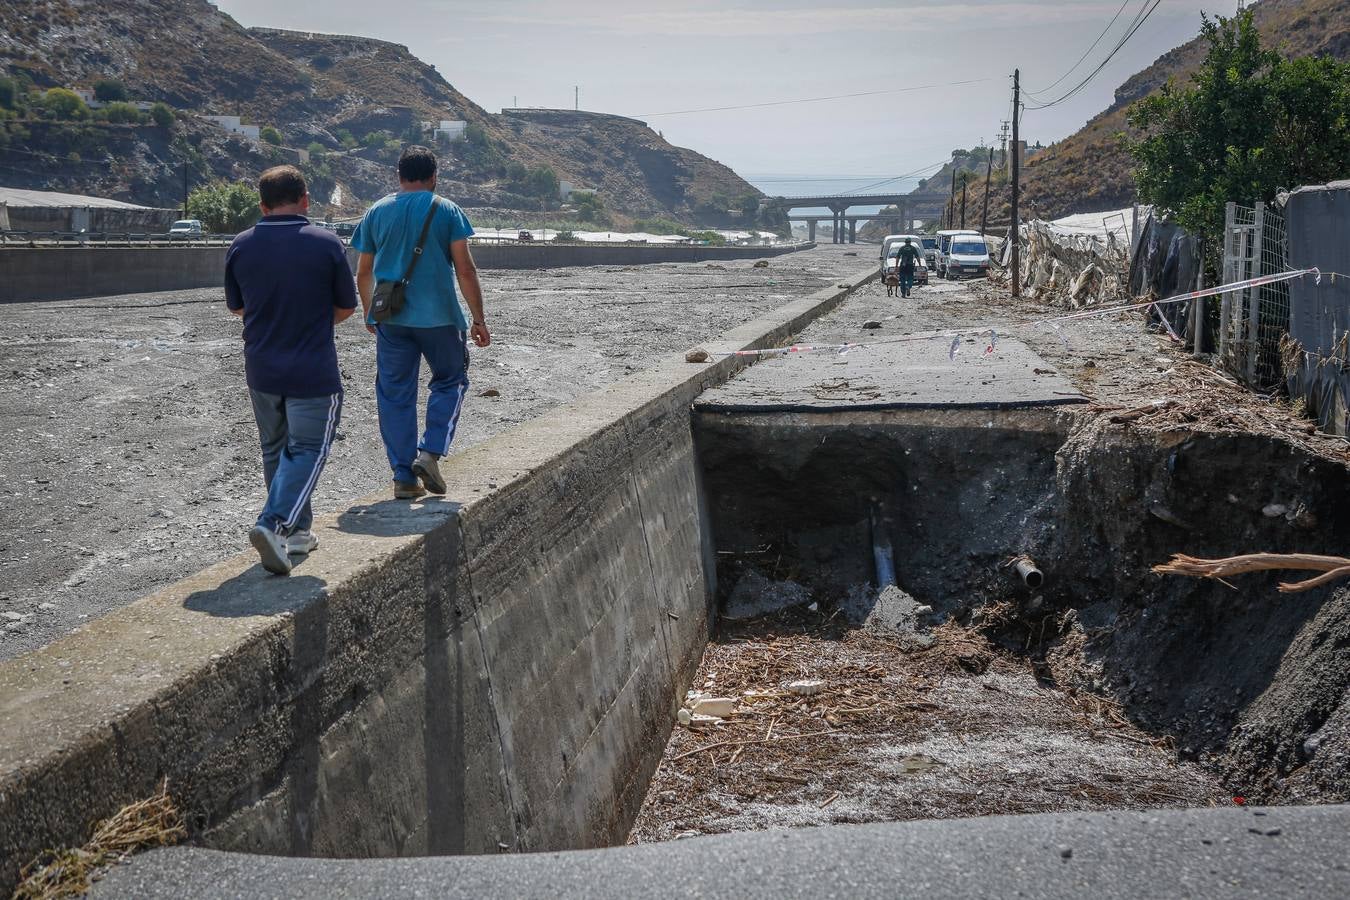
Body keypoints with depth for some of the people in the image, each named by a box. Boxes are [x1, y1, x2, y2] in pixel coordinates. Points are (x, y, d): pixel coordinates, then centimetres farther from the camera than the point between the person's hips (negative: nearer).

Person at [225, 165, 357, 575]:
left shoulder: (241, 246, -1)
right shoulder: (325, 243, -9)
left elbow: (236, 306, 11)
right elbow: (346, 306, 1)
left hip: (261, 368, 4)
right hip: (313, 371, -4)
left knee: (275, 450, 19)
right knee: (306, 450, 2)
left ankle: (297, 530, 27)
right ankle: (274, 524, -17)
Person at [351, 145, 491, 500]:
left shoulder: (376, 213, 7)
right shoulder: (446, 211, -2)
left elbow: (363, 273, 10)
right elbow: (465, 269, -7)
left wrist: (369, 313, 24)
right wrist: (478, 319, -2)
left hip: (390, 319, 3)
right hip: (438, 317, -2)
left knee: (395, 394, 8)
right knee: (450, 381, 15)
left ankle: (404, 477, 8)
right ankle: (430, 453, -1)